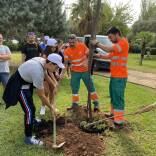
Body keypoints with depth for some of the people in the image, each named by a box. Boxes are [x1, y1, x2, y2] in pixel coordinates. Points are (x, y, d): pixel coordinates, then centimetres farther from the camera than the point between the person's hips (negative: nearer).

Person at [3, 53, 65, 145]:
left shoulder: (43, 61, -12)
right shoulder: (38, 72, -37)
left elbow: (45, 75, 12)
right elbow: (41, 95, -27)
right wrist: (51, 107, -16)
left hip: (26, 81, 10)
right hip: (19, 85, -10)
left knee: (30, 104, 30)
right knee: (29, 110, -11)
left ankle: (32, 120, 56)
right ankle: (28, 138, 2)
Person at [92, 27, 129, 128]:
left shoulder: (123, 42, -14)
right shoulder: (117, 44, 18)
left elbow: (109, 49, -22)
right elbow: (109, 56, 18)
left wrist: (97, 43, -10)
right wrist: (99, 56, 4)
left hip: (120, 76, -10)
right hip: (114, 75, 10)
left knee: (118, 98, -8)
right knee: (113, 96, 18)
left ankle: (119, 121, -2)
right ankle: (114, 113, 33)